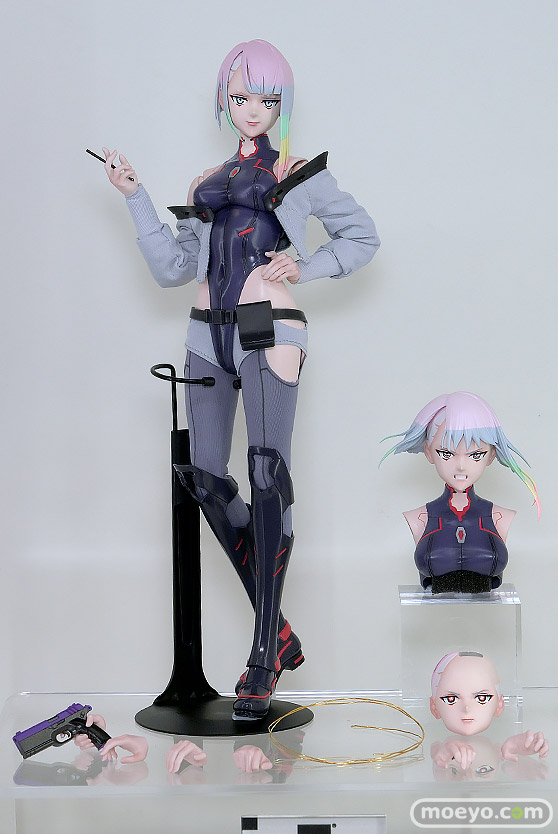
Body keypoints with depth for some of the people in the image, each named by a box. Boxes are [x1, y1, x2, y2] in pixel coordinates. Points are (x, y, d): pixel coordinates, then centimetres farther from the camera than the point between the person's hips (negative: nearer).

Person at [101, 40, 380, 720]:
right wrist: (135, 197, 8)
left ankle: (263, 660, -10)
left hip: (270, 333, -5)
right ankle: (279, 635, 10)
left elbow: (362, 237, 12)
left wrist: (304, 269, -2)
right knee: (207, 480, -3)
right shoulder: (207, 183, 19)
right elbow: (171, 268, 13)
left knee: (267, 473, -15)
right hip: (209, 335, 5)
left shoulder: (301, 175, 8)